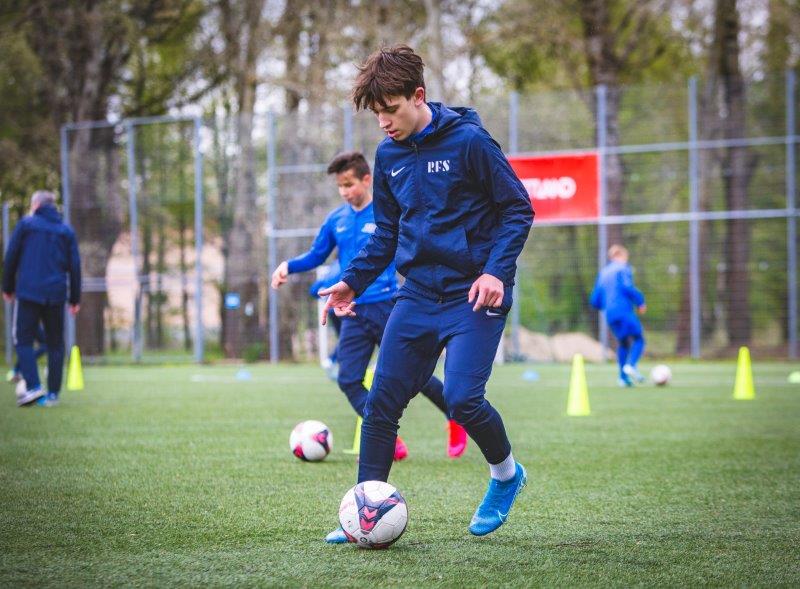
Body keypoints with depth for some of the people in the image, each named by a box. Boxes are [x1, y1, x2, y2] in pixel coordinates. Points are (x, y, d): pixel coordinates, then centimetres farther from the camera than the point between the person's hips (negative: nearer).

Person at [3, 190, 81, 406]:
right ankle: (53, 393, 6)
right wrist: (75, 298, 11)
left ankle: (33, 386, -16)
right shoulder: (66, 231, 11)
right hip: (56, 294, 3)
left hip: (28, 292, -3)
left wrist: (8, 288, 12)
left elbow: (11, 258, 2)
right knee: (55, 344, 9)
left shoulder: (25, 224, 3)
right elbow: (74, 266, 8)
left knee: (23, 340, 1)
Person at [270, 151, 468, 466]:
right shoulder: (335, 220, 8)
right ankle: (391, 443, -1)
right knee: (348, 380, -7)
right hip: (354, 313, 5)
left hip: (388, 309, -5)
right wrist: (288, 266, -1)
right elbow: (315, 256, 17)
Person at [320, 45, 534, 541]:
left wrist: (496, 270, -19)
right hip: (419, 293, 6)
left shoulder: (469, 140, -11)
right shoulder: (388, 154, 8)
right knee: (382, 401, -1)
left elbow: (518, 210, -7)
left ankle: (506, 475, 12)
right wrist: (354, 281, 7)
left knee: (462, 397, -17)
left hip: (474, 295, -6)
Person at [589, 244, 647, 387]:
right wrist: (640, 301, -6)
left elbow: (595, 301, 18)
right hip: (625, 310, -7)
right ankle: (631, 365, -29)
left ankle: (623, 377, 5)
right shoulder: (623, 268, 2)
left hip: (610, 315, 7)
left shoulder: (603, 273, 21)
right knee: (638, 339, -5)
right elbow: (627, 287, -16)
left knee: (623, 343, 16)